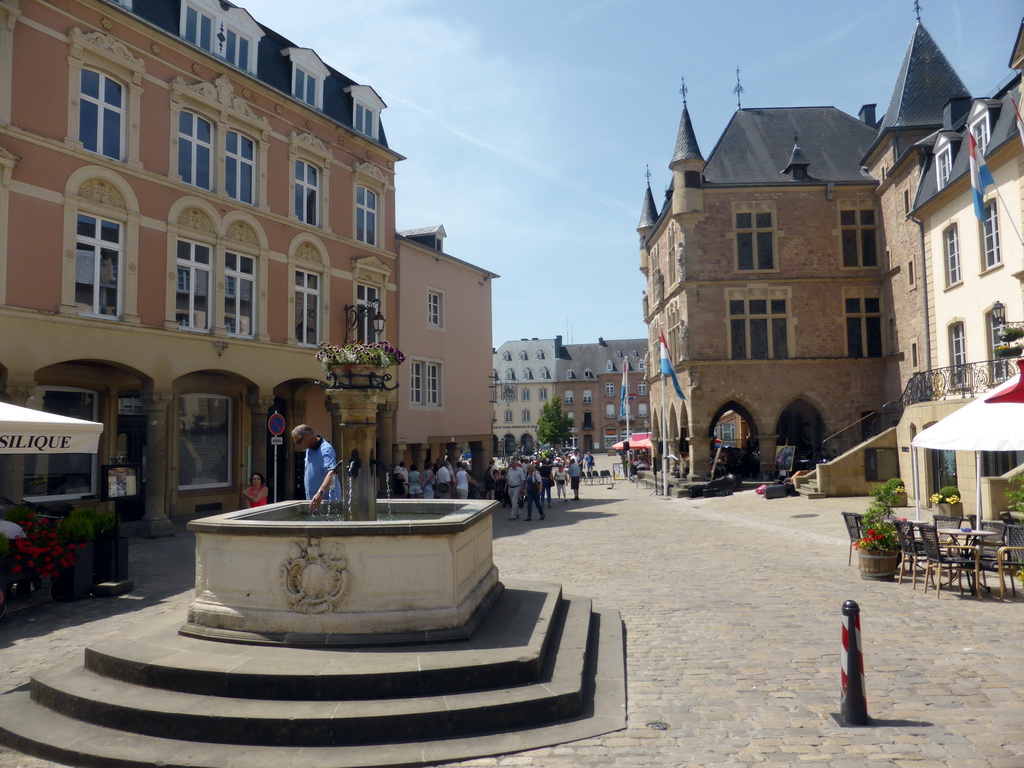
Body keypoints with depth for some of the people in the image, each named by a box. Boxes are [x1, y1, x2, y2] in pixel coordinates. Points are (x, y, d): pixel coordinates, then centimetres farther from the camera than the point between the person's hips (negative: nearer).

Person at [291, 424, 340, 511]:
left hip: (328, 501, -8)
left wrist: (320, 492, -50)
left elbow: (332, 473, -35)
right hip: (312, 501, 8)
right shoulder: (309, 449, 9)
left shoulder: (326, 449, -20)